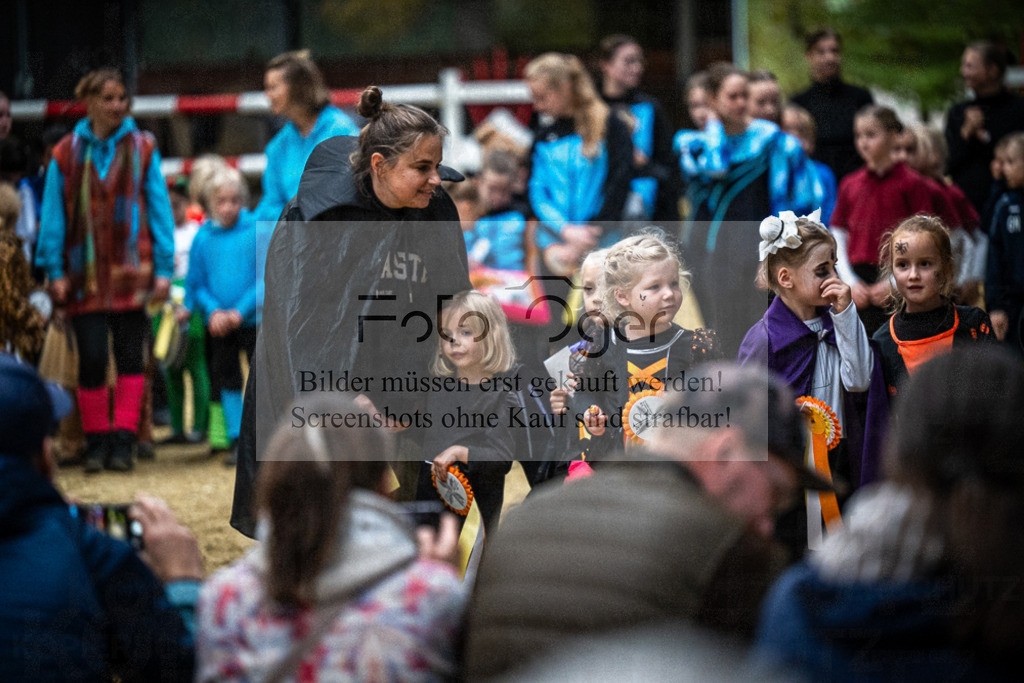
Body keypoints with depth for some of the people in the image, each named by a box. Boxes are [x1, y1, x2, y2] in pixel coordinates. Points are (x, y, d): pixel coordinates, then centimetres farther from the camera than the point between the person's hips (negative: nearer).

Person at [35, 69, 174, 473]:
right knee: (91, 359, -1)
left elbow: (160, 209, 3)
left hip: (130, 271, 0)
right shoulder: (67, 154, 3)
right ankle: (96, 443, 9)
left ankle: (123, 441, 3)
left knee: (129, 356, 0)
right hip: (85, 271, 0)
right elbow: (52, 216, 6)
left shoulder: (142, 149, 3)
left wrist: (164, 269, -2)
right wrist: (55, 271, 0)